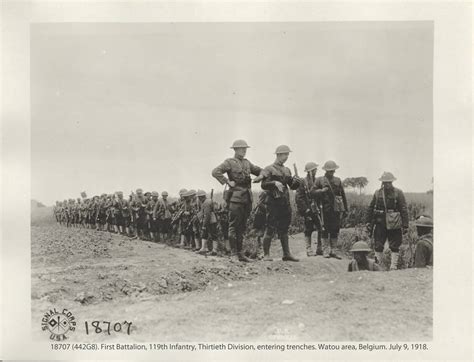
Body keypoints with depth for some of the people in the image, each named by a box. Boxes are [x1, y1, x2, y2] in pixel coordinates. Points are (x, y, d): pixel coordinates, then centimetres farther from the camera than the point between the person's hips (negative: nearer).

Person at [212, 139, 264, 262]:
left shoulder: (247, 163, 18)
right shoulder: (229, 162, -2)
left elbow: (260, 170, 29)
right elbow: (215, 172, -14)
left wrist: (259, 176, 9)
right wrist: (227, 182, -15)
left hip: (247, 198, 7)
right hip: (235, 197, -7)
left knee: (242, 226, 10)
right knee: (234, 226, -4)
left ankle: (240, 253, 17)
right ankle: (234, 254, 1)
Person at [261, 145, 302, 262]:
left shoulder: (287, 170, 16)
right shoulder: (269, 169, -3)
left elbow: (293, 186, 17)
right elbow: (263, 185, -12)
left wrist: (297, 181, -4)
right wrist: (275, 183, -27)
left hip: (285, 203, 6)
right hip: (274, 202, -6)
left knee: (284, 230, 11)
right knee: (270, 229, -5)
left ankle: (286, 254, 16)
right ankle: (266, 254, 4)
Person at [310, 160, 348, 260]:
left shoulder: (338, 180, 13)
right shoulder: (319, 180, 4)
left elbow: (343, 196, 15)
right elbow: (312, 192, -1)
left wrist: (345, 210, 13)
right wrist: (322, 190, -17)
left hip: (337, 209, 3)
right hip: (325, 209, -3)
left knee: (335, 231, 4)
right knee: (325, 230, -3)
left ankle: (333, 251, 13)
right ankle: (325, 251, 4)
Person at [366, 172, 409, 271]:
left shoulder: (398, 193, -1)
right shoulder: (377, 193, 6)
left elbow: (404, 210, -3)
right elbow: (370, 208, 11)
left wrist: (405, 225, -8)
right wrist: (369, 223, 7)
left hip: (394, 225, -2)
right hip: (380, 223, 2)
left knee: (394, 247, 4)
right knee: (378, 246, 3)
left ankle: (393, 267, 12)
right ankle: (379, 266, 14)